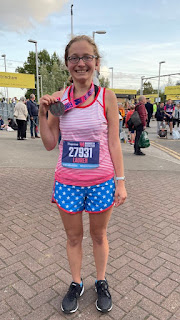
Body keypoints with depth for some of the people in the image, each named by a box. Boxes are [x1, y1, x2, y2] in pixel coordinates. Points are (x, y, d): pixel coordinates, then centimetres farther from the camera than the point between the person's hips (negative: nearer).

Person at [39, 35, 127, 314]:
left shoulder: (106, 97, -5)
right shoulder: (58, 99, -1)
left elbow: (114, 143, -3)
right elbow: (50, 144, 3)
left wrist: (120, 181, -5)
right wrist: (42, 114, -9)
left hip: (102, 183, -1)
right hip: (67, 183, 2)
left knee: (99, 235, 18)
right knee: (73, 237, 18)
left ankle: (101, 282, 44)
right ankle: (76, 284, 43)